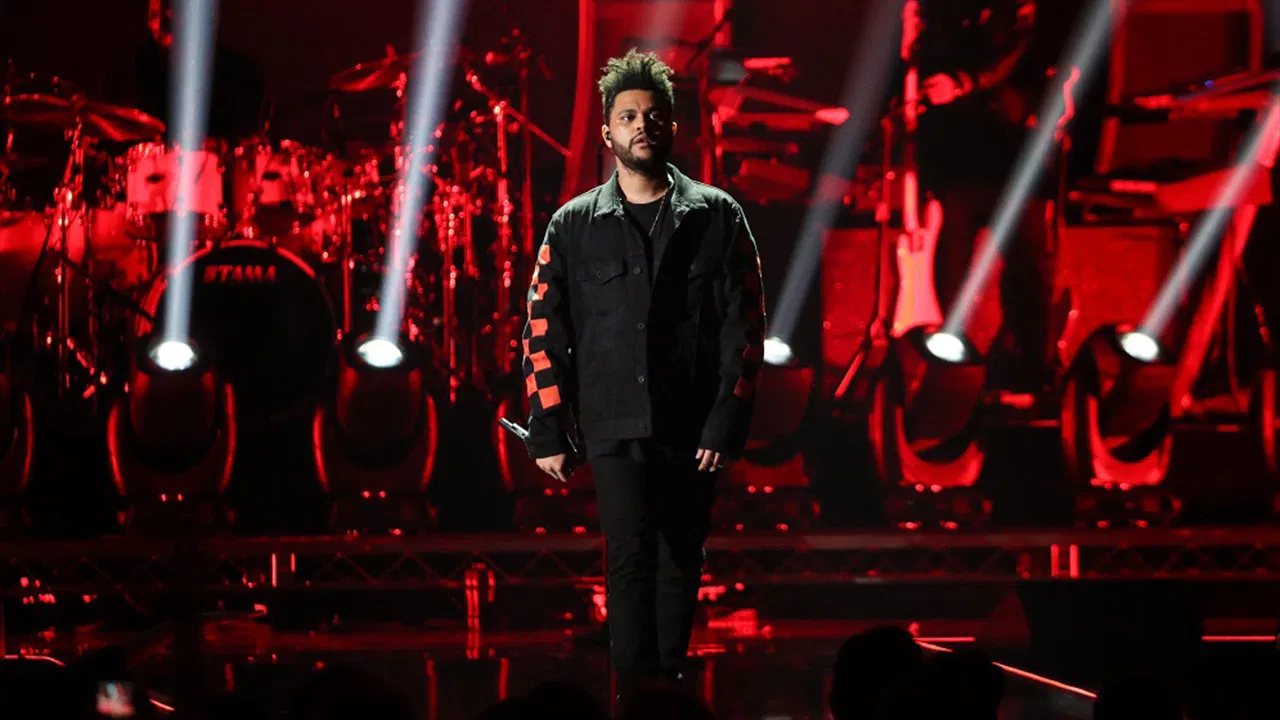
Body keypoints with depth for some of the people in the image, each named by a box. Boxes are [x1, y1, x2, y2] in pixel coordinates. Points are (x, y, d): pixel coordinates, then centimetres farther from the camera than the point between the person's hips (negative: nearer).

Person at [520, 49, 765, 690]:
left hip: (692, 428, 1)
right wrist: (548, 433, 1)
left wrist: (727, 422, -6)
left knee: (680, 566, 7)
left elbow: (743, 325, 2)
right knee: (631, 562, -11)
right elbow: (544, 332, 7)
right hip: (614, 427, -1)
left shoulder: (716, 217, 6)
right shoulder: (575, 225, 7)